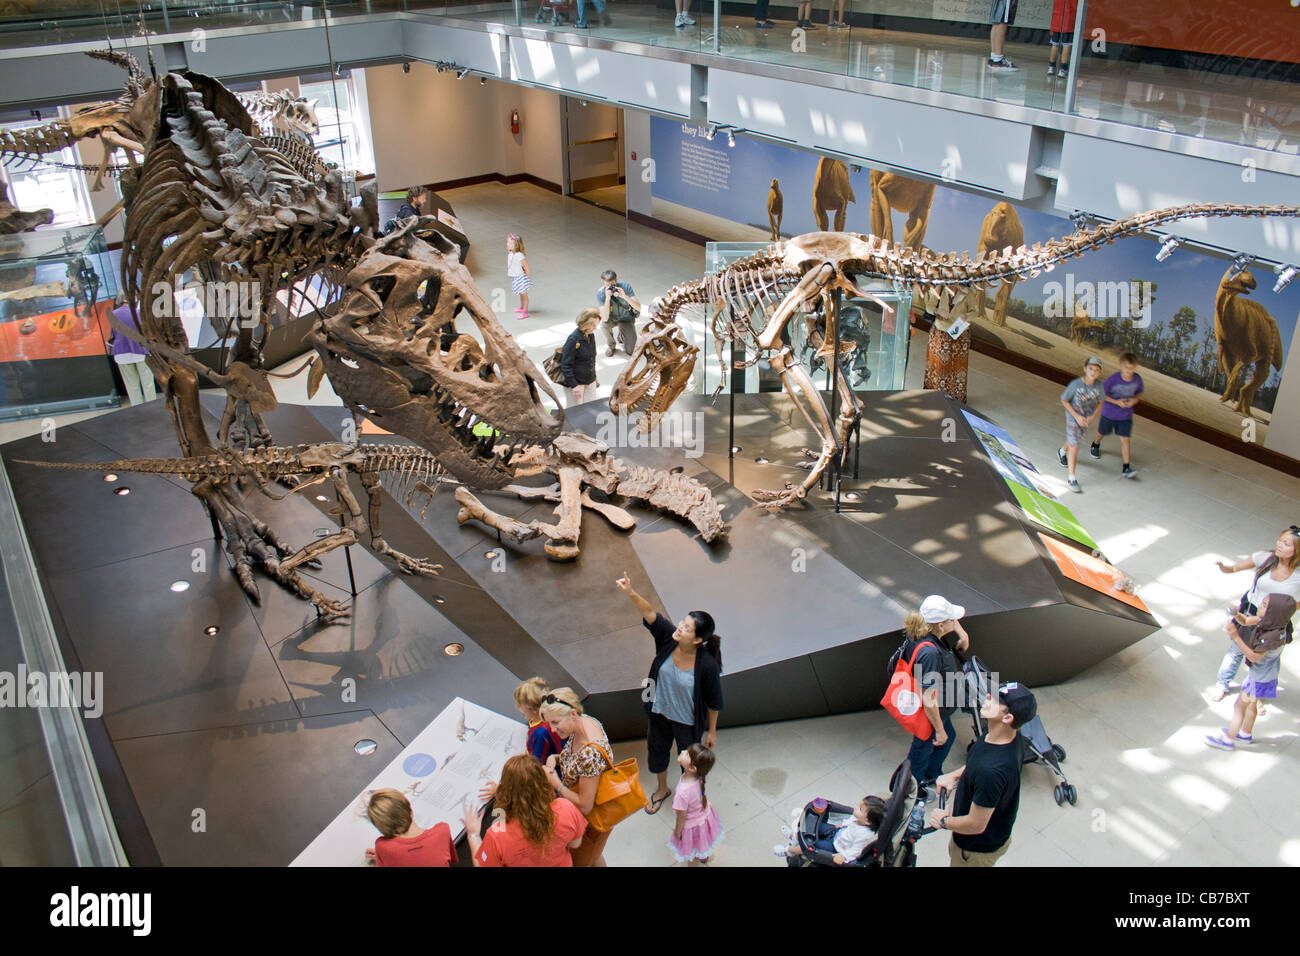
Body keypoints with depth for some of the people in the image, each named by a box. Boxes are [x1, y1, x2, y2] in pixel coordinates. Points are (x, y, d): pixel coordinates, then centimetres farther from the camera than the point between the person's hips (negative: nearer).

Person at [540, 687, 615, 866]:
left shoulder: (590, 751, -40)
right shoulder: (584, 721, -14)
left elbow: (584, 806, -32)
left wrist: (555, 783, -25)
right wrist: (556, 758, -12)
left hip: (591, 822, -8)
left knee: (580, 862, 18)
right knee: (594, 858, 31)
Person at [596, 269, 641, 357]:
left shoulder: (625, 286, -24)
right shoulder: (600, 293, -25)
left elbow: (638, 307, -30)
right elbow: (605, 318, -34)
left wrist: (625, 296, -45)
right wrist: (607, 298, -45)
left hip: (626, 318, 0)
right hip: (612, 318, 0)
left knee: (631, 351, -11)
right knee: (605, 324, -36)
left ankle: (622, 335, 24)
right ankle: (610, 345, -4)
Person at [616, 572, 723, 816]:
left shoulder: (707, 665, -33)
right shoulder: (668, 638, -25)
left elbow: (714, 702, -19)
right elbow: (650, 614, -36)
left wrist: (712, 731, -6)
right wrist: (630, 593, -54)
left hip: (688, 723, -4)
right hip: (660, 713, 5)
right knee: (657, 751, 29)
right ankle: (662, 790, 60)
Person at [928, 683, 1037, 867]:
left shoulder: (991, 772, -44)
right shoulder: (1003, 736, -17)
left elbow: (976, 825, -32)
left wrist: (943, 821, -15)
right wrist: (954, 775, -1)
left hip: (980, 847, -7)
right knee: (953, 853, 33)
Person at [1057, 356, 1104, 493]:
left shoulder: (1099, 386, -16)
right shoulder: (1075, 384, -26)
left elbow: (1100, 403, -1)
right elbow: (1064, 400, -15)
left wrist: (1092, 417, -16)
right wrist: (1077, 416, -19)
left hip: (1087, 419, 4)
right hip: (1073, 417, -4)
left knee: (1073, 440, 26)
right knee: (1074, 447, -5)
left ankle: (1062, 451, 61)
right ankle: (1072, 479, 1)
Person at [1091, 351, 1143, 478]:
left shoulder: (1137, 379, -14)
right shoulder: (1113, 379, -26)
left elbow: (1138, 394, 3)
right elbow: (1101, 393, -15)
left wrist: (1134, 400, -19)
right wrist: (1116, 402, -27)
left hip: (1126, 416, 1)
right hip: (1109, 413, -1)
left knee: (1125, 439, -4)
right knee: (1102, 433, 22)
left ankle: (1126, 468, 1)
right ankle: (1095, 445, 58)